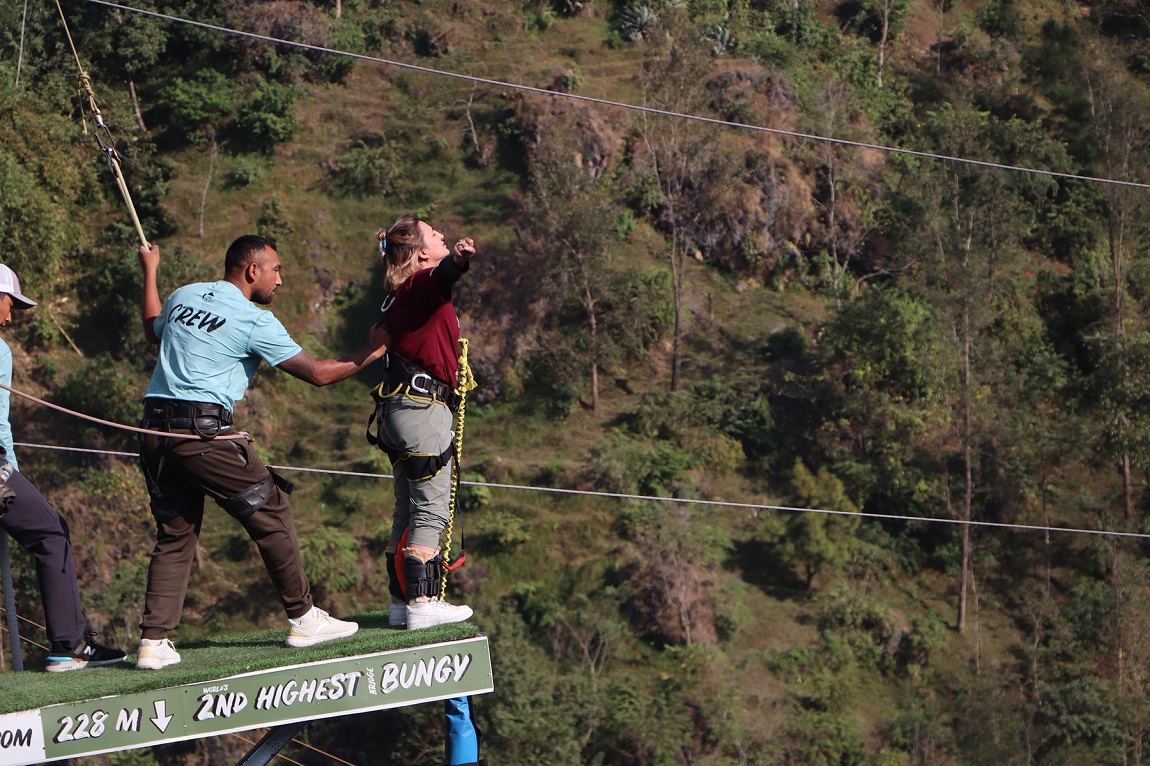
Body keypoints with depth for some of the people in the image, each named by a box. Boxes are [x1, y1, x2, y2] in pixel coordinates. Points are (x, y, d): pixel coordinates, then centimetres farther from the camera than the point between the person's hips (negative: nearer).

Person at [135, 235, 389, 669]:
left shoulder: (183, 297, 15)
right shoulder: (255, 322, -4)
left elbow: (153, 330, 38)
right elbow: (317, 373, -1)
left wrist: (150, 272, 53)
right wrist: (370, 354, 14)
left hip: (155, 430, 7)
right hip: (204, 432, -7)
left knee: (174, 535, 11)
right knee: (271, 511, 6)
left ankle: (154, 641, 1)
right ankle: (302, 619, 12)